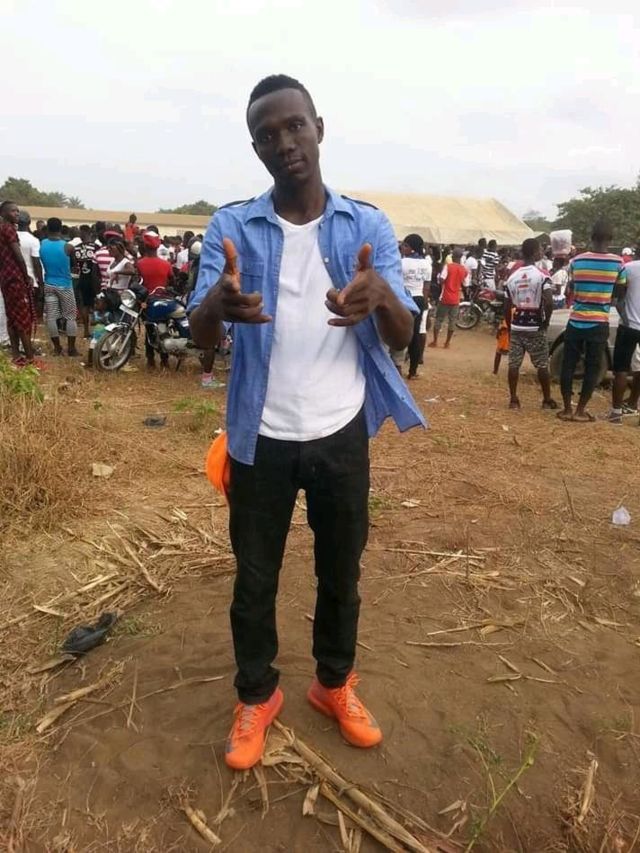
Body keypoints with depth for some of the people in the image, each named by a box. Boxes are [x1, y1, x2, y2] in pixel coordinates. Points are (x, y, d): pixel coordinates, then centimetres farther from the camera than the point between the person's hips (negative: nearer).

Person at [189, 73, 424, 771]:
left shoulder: (368, 226, -2)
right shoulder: (232, 226, -4)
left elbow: (403, 337, -10)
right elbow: (199, 335, -13)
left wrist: (379, 296, -34)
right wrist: (219, 302, -38)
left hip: (341, 435, 1)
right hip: (261, 438, 0)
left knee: (340, 570, 17)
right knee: (254, 576, 13)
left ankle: (334, 684, 42)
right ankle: (256, 695, 37)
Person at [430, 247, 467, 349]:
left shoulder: (448, 266, -10)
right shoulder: (464, 269, 3)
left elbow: (441, 280, -19)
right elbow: (463, 283, 14)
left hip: (445, 297, -3)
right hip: (455, 299, 3)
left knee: (439, 319, 7)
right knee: (452, 321, 9)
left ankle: (435, 341, 9)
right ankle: (447, 342, 12)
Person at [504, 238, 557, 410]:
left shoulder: (512, 277, 5)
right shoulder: (542, 275, -10)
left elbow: (507, 307, 7)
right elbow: (549, 302, -21)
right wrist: (546, 322, -7)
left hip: (516, 327, 4)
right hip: (536, 328, -4)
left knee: (514, 364, 6)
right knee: (542, 365, 7)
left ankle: (513, 399, 8)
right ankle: (547, 400, 15)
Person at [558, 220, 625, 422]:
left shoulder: (576, 261, -3)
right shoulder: (617, 263, -6)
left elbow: (569, 292, 5)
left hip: (576, 322, 1)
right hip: (599, 324, -1)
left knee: (568, 365, 11)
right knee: (592, 368, 9)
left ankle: (567, 409, 13)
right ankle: (580, 410, 11)